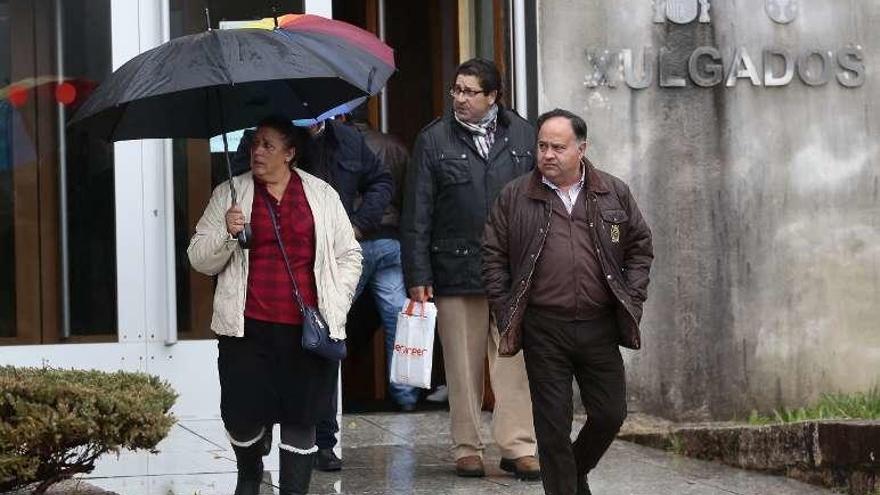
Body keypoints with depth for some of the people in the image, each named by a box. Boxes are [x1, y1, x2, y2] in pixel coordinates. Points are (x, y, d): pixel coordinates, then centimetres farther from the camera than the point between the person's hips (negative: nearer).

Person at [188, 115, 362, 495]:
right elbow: (200, 260, 5)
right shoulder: (229, 194, 8)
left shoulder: (322, 194, 10)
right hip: (248, 329, 0)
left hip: (307, 331, 1)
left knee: (301, 418, 1)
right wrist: (226, 233, -14)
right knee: (242, 416, -2)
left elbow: (349, 256, 14)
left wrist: (334, 308, 3)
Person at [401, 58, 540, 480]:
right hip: (456, 271, -1)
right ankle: (467, 449, 14)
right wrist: (417, 276, -4)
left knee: (516, 362, -1)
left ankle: (519, 446, 5)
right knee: (463, 366, 5)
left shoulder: (522, 135, 8)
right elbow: (416, 215, 2)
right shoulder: (433, 140, 3)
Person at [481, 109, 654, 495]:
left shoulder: (615, 193, 6)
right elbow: (493, 256, 6)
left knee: (610, 413, 6)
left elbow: (640, 246, 12)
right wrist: (506, 312, -1)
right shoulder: (515, 197, 3)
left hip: (600, 327, 2)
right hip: (543, 329, -1)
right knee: (552, 424, 1)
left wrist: (631, 301, 3)